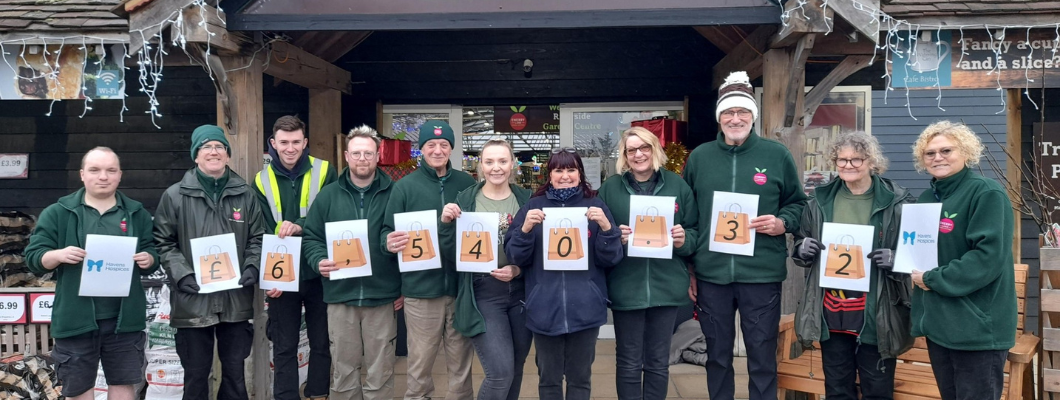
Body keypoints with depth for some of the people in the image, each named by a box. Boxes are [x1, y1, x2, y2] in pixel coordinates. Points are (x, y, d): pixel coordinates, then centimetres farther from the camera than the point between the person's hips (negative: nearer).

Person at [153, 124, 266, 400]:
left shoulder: (245, 194, 8)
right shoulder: (175, 195, 0)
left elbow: (258, 237, 12)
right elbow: (163, 243, 0)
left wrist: (252, 268, -4)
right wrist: (183, 276, -13)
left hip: (236, 299, 2)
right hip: (193, 300, -2)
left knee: (235, 370, 14)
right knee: (196, 373, 9)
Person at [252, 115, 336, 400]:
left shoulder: (324, 172, -4)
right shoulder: (262, 181, 2)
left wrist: (300, 226, -26)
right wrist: (268, 274, -11)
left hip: (317, 272, -1)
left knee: (322, 340, 11)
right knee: (284, 346, 9)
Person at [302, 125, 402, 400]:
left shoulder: (394, 194, 0)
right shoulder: (328, 196, 6)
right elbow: (311, 237, 8)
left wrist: (405, 288, -2)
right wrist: (319, 261, -12)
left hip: (383, 297, -1)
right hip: (340, 296, 2)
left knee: (380, 372, 8)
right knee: (343, 370, 12)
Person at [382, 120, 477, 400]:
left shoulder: (467, 183, 6)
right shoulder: (405, 186, 1)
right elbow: (388, 230, 1)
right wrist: (390, 243, -20)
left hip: (461, 286, 2)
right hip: (421, 289, -1)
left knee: (461, 362, 12)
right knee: (420, 363, 7)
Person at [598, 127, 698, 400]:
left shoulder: (677, 185, 6)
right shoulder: (610, 188, 2)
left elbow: (695, 232, 9)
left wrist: (684, 239, -11)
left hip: (666, 287, 2)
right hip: (626, 288, -1)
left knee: (659, 362, 12)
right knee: (628, 363, 7)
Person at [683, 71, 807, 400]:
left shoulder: (777, 155, 1)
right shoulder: (699, 157, 6)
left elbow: (798, 203, 11)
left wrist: (783, 223, -12)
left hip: (762, 274, -1)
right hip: (711, 275, 2)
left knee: (762, 358, 6)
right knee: (717, 356, 13)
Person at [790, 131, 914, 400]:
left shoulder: (896, 202, -5)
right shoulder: (820, 200, 5)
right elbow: (800, 243, 16)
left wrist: (894, 259, -19)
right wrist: (802, 249, -6)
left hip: (876, 314, -3)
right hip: (831, 311, 3)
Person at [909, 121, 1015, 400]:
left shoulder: (986, 193, -11)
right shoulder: (927, 198, 13)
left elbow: (989, 256, -20)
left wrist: (933, 279, -16)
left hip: (978, 327, -8)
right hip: (937, 322, 8)